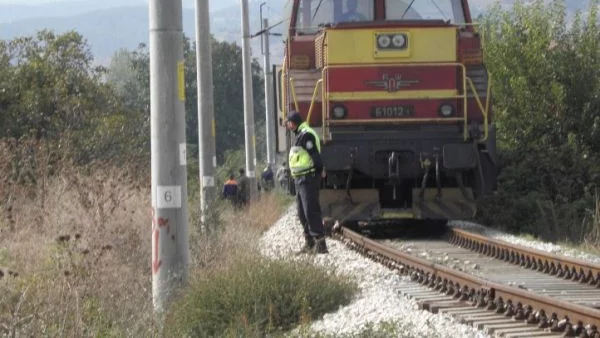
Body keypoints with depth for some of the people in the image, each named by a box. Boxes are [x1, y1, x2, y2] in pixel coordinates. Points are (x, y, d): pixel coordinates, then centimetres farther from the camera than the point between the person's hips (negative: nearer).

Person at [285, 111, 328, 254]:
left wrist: (319, 170, -16)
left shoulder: (306, 135, -15)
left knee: (311, 211, -12)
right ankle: (309, 242, 21)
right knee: (302, 213, 14)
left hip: (308, 178, -11)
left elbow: (314, 154, -21)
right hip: (300, 179, 11)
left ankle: (320, 243, -14)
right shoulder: (300, 135, 18)